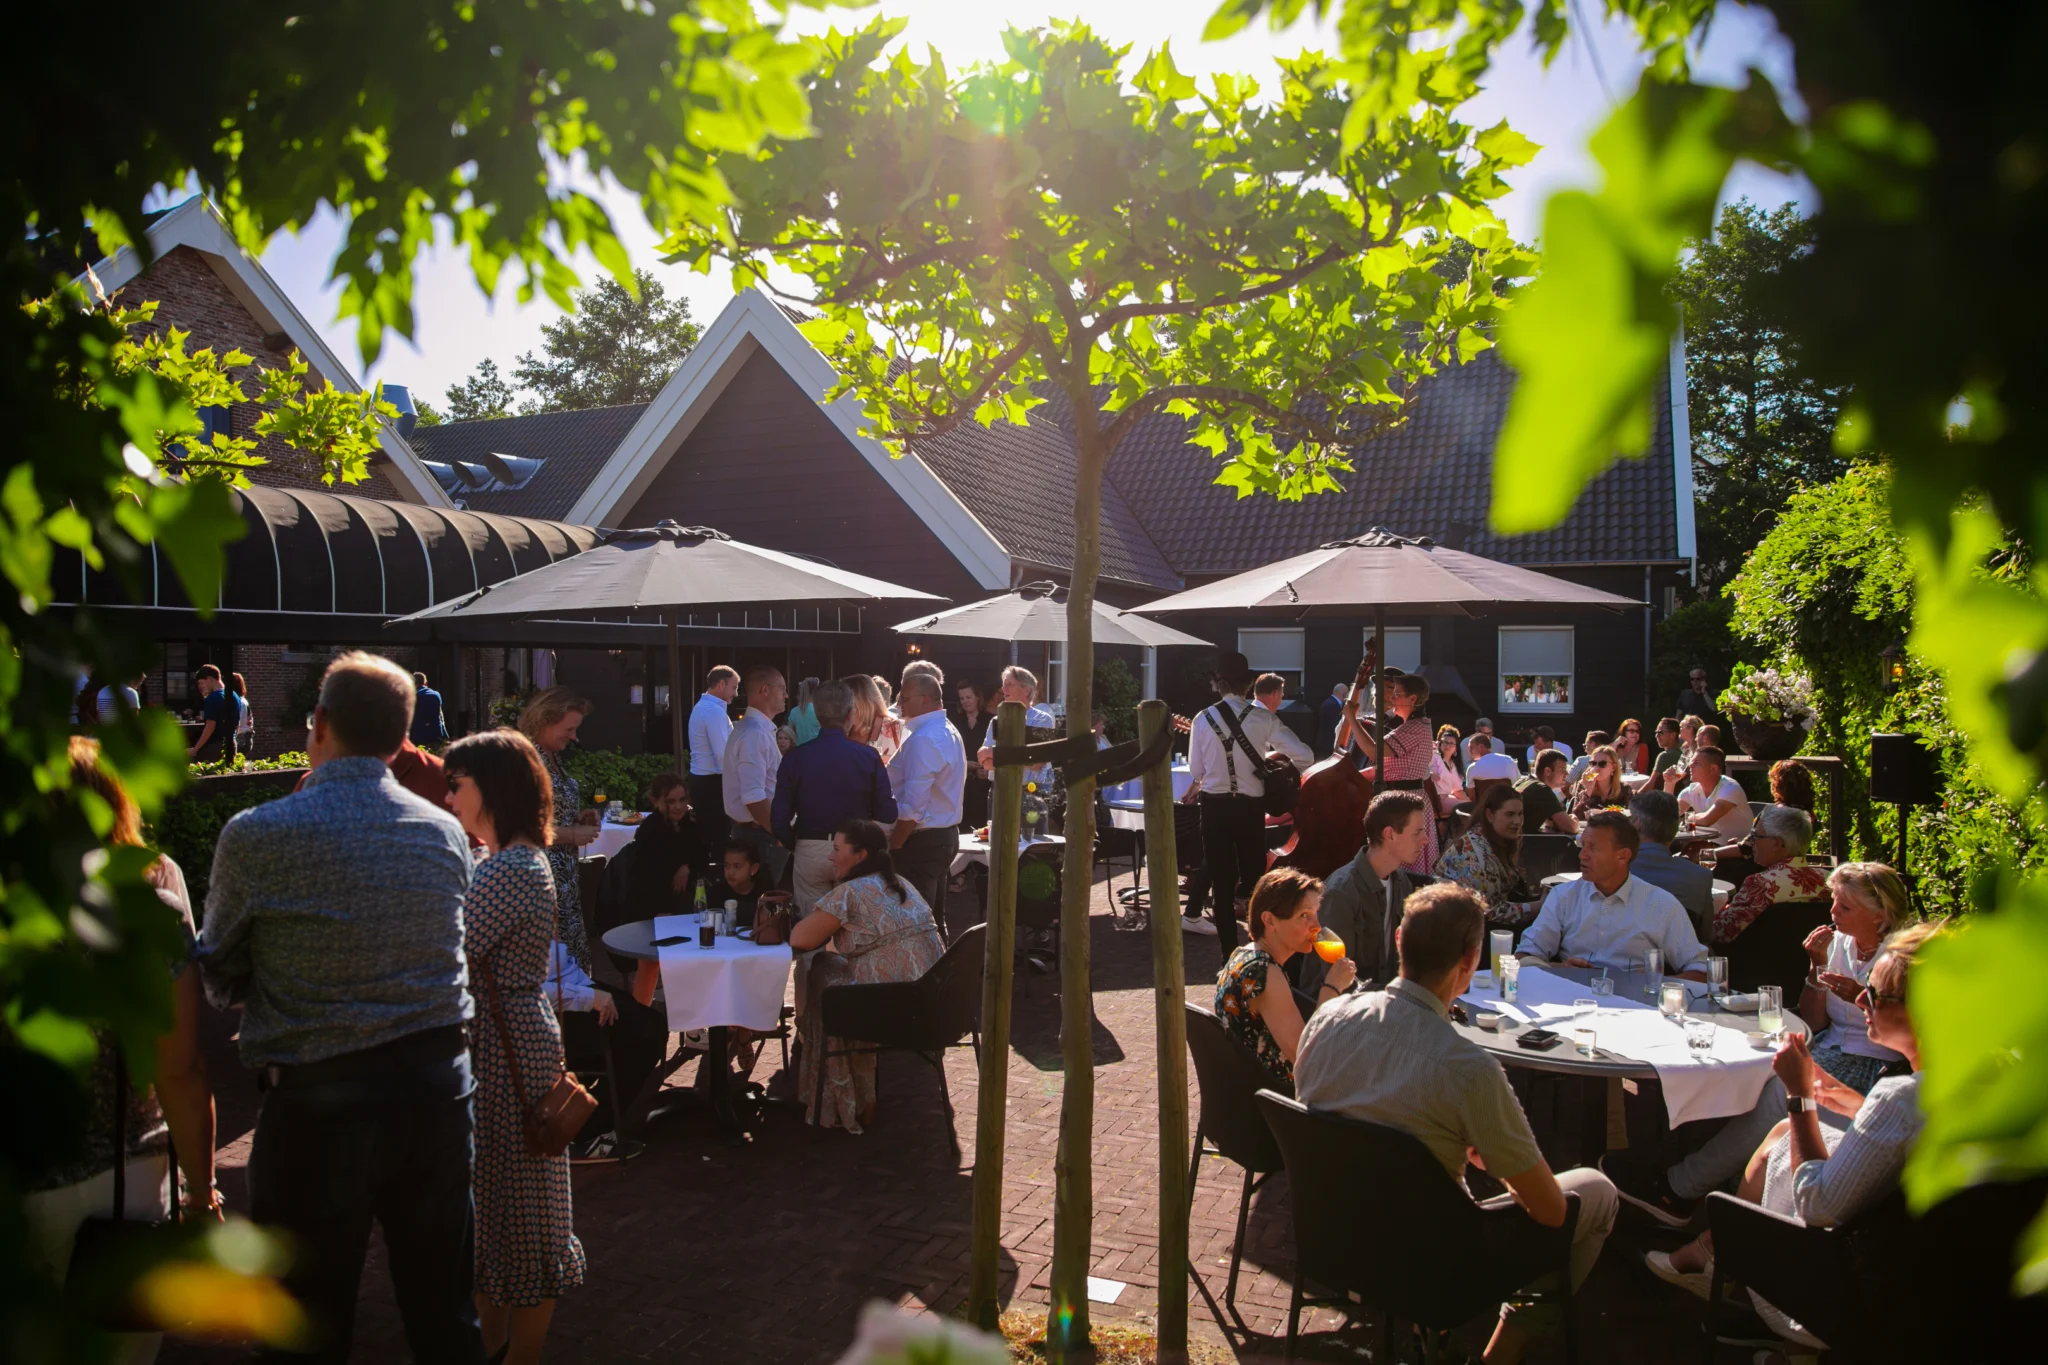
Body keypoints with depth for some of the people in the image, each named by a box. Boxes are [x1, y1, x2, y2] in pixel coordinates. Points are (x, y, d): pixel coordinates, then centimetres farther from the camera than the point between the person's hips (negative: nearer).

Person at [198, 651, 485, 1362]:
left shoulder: (256, 836, -11)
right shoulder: (447, 833, 1)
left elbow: (221, 983, -1)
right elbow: (446, 953, 8)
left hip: (316, 1103, -4)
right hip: (438, 1088, 4)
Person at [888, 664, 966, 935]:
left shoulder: (923, 739, -20)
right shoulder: (948, 732, 12)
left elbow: (912, 806, -23)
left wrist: (894, 847, -15)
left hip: (922, 840, -10)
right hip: (945, 835, 10)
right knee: (933, 920, 16)